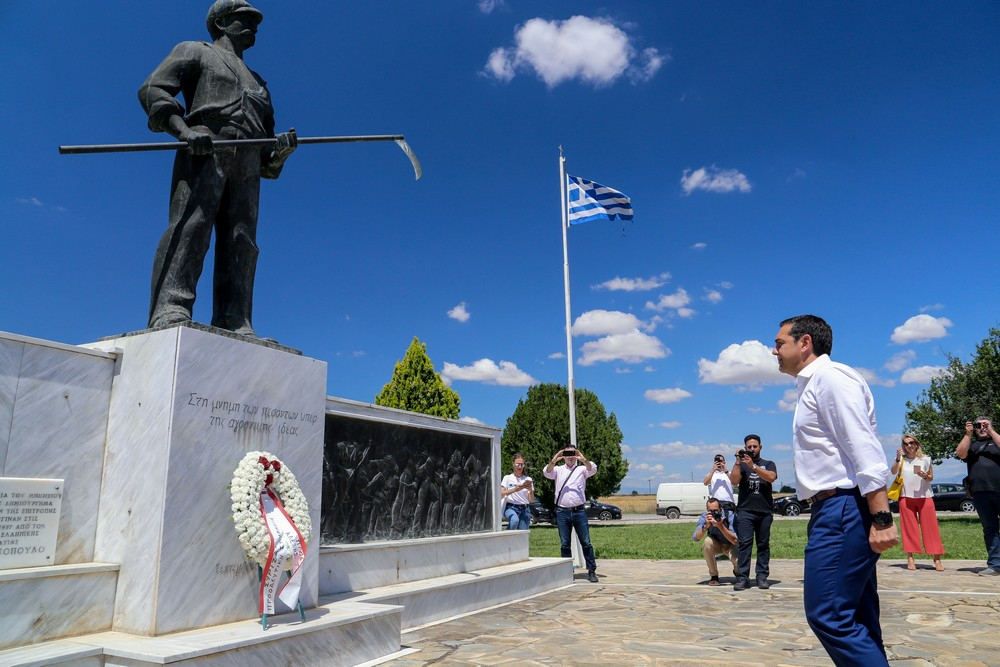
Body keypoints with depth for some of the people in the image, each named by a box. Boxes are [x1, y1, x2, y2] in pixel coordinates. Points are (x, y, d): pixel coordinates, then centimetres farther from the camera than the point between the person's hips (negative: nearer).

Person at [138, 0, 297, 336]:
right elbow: (152, 89, 6)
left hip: (247, 164, 5)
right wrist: (185, 131, -12)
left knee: (240, 243, -11)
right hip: (203, 151, -4)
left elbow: (265, 140, 29)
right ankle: (170, 312, -32)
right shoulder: (195, 51, 23)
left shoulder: (257, 82, 37)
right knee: (190, 226, -22)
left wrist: (280, 148, 3)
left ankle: (235, 327, -19)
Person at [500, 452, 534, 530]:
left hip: (525, 509, 3)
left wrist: (530, 490, -11)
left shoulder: (528, 479, 11)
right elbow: (501, 494, -9)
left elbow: (531, 500, 9)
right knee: (515, 520, -35)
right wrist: (514, 489, -22)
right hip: (511, 507, -3)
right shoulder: (507, 478, 5)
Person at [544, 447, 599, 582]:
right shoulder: (558, 470, 12)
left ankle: (592, 571, 9)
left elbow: (592, 469, -11)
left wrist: (584, 460, -30)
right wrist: (553, 461, -26)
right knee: (564, 544, 5)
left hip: (579, 511, -1)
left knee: (586, 542, 1)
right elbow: (547, 472, -7)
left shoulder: (582, 469, 10)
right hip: (562, 512, 1)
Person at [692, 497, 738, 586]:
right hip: (716, 544, 1)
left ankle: (737, 571, 11)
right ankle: (714, 576, -12)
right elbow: (695, 538, -30)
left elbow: (735, 540, -34)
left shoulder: (730, 515, -28)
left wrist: (720, 526, -46)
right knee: (707, 542, -32)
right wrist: (706, 526, -45)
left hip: (730, 545, -1)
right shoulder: (704, 516, -22)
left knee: (737, 559, -32)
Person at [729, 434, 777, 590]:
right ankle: (742, 577, -9)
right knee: (744, 544, -7)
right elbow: (734, 481, -5)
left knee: (763, 545, 2)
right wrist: (738, 462, -12)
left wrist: (753, 466, -17)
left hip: (765, 512, 1)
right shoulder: (741, 465, 11)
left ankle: (762, 576, 6)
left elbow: (771, 477, -9)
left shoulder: (768, 464, 13)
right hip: (745, 511, -1)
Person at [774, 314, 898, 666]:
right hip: (834, 512, 11)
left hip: (844, 511, -11)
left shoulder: (830, 376, -9)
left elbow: (864, 449, -19)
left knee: (827, 615, -11)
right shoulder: (812, 385, 21)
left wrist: (881, 517, -24)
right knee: (856, 622, 13)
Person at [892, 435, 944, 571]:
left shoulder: (925, 459, 6)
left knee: (930, 527, -1)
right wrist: (897, 459, -24)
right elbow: (893, 472, -11)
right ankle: (910, 558, 6)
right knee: (909, 528, 2)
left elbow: (931, 477, 10)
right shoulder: (901, 459, 5)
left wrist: (925, 476, -11)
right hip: (906, 497, 0)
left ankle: (937, 559, 4)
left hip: (925, 496, 0)